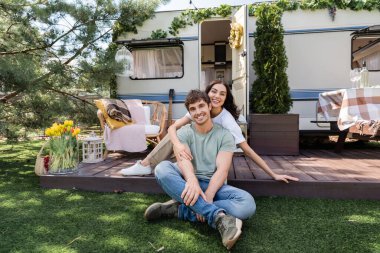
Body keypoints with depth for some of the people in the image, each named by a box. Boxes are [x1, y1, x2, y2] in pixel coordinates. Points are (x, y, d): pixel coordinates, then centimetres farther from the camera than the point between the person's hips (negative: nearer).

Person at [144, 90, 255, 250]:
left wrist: (208, 196, -29)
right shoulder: (183, 133, 2)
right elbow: (183, 159, -18)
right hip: (189, 184, 1)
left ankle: (180, 209, -25)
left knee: (247, 204, -29)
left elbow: (222, 169, -13)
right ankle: (219, 217, -39)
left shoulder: (224, 135, 0)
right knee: (162, 168, -30)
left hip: (214, 186, 0)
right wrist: (192, 180, -41)